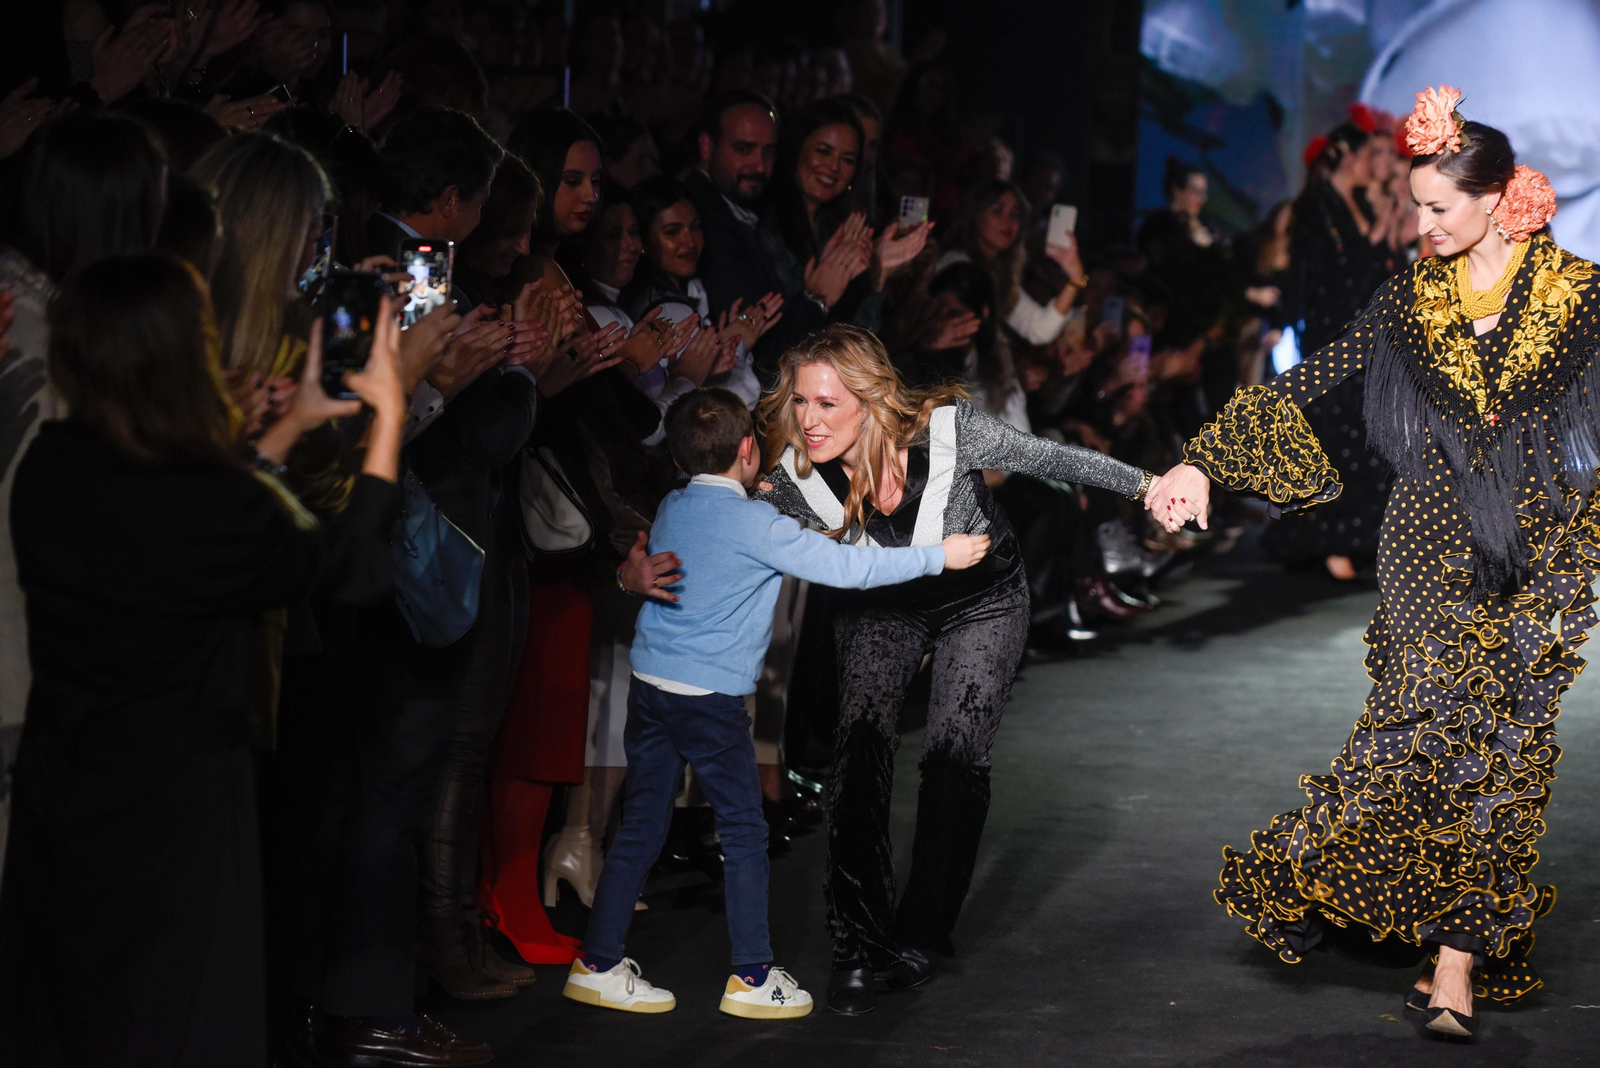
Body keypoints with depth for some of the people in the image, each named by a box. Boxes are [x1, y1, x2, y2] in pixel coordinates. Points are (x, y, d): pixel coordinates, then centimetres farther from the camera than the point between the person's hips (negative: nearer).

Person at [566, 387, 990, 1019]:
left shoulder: (671, 510, 9)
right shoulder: (756, 524, -11)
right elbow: (847, 567, -13)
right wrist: (940, 556, -7)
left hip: (649, 683, 7)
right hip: (711, 698, -7)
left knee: (640, 829, 11)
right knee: (744, 831, 4)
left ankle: (598, 966, 13)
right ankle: (752, 977, 9)